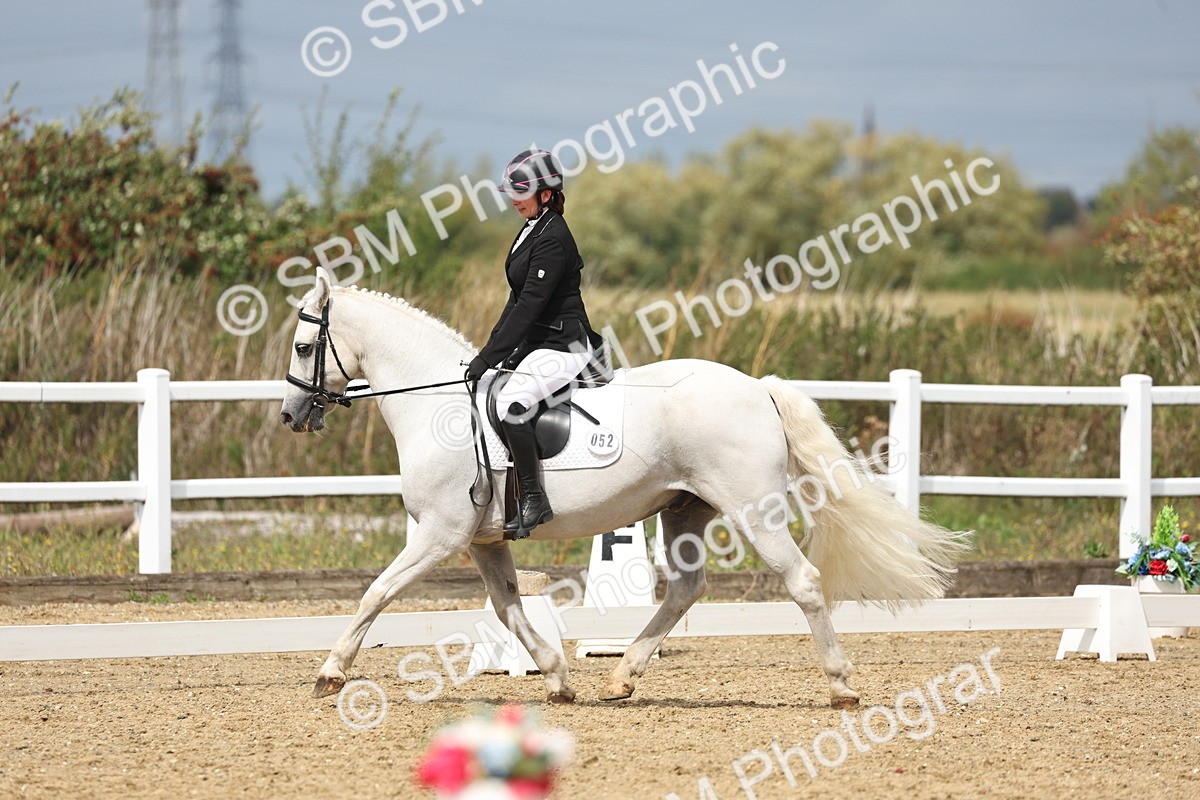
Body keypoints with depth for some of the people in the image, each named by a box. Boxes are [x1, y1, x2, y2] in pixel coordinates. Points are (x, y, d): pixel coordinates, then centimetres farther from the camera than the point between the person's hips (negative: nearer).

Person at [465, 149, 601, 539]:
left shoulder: (552, 240, -18)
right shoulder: (532, 230, 14)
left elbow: (530, 305, -22)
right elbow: (519, 299, 19)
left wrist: (489, 358, -22)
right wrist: (490, 349, 13)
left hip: (561, 347, -11)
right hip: (537, 343, 11)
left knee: (510, 404, -32)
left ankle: (534, 500, -27)